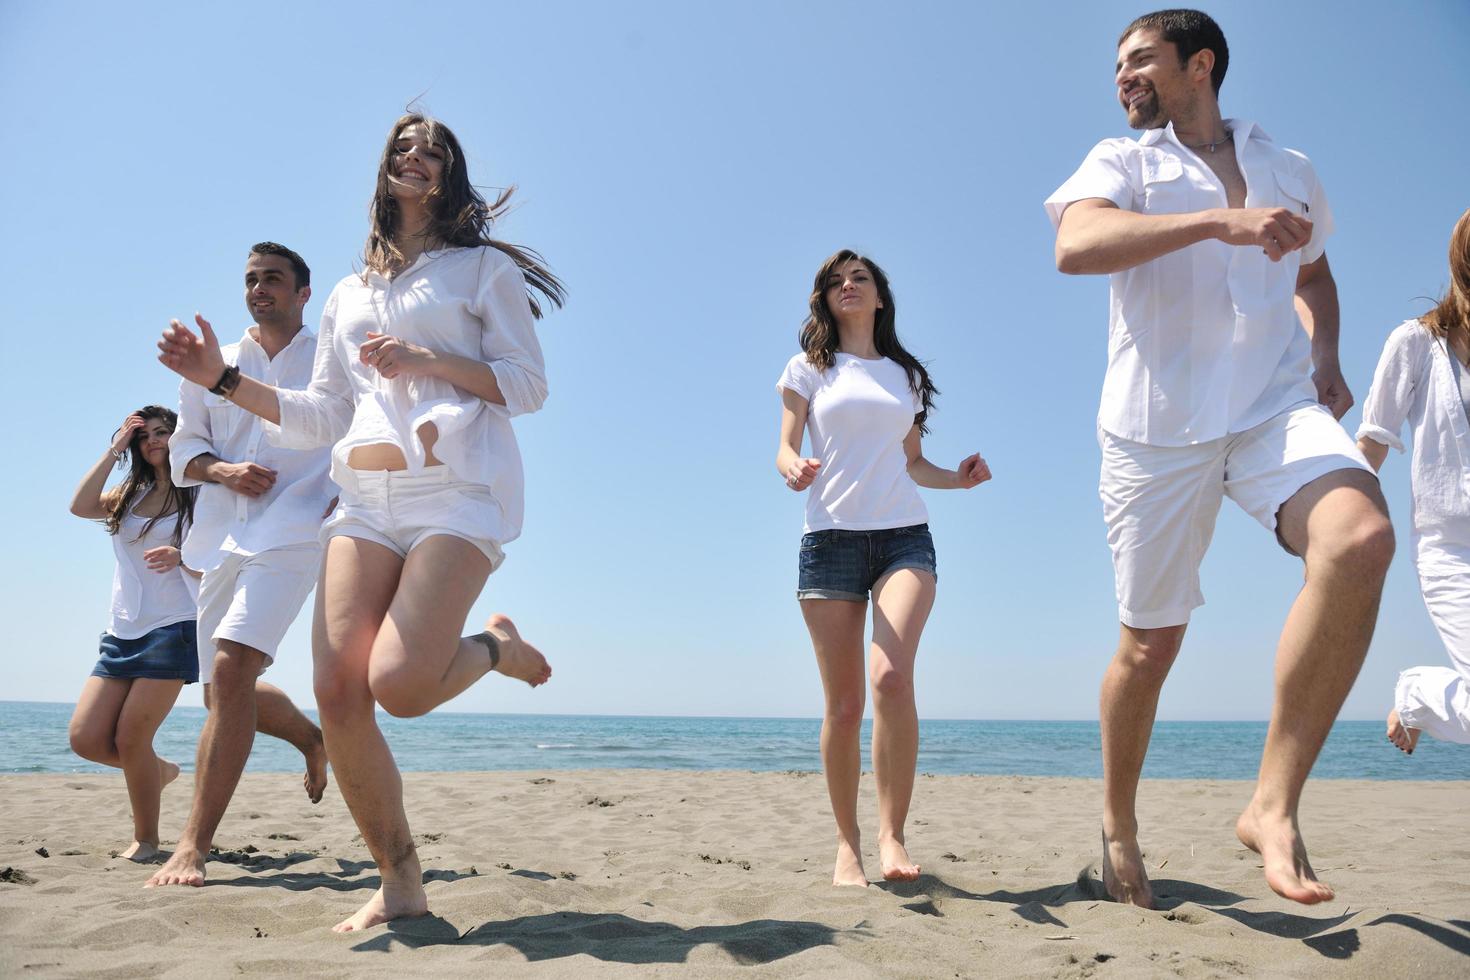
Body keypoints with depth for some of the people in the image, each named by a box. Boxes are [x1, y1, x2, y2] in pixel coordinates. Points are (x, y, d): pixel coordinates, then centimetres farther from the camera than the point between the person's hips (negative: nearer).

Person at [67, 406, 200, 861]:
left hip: (172, 630, -5)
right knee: (86, 738, -2)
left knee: (131, 737, -8)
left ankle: (145, 839, 9)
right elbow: (80, 506, -5)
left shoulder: (197, 495, 3)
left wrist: (182, 557, -22)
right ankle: (160, 769, 25)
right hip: (122, 632, 5)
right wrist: (114, 449, -2)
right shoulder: (129, 495, 15)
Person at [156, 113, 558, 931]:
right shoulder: (348, 296, 25)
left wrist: (427, 360, -10)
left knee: (397, 684, -22)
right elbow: (320, 417, 21)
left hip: (459, 489, -5)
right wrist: (224, 379, 10)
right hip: (367, 498, 5)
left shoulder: (484, 268, 11)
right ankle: (399, 882, 6)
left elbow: (529, 385, 1)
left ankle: (499, 647, 12)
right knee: (338, 690, -10)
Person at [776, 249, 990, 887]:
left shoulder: (906, 376, 20)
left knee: (892, 676, -23)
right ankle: (847, 842, 11)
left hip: (904, 536, 1)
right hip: (831, 537, -1)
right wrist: (794, 469, -18)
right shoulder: (809, 368, 13)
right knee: (843, 703, -3)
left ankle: (892, 835, -14)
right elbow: (784, 449, 5)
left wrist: (958, 478, 3)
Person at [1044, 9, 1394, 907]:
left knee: (1361, 537, -30)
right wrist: (1221, 221, -25)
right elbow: (1076, 244, -15)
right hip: (1157, 423, -2)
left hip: (1280, 409, 2)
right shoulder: (1122, 163, 8)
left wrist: (1326, 355, 13)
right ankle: (1120, 827, 29)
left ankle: (1275, 805, -20)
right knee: (1150, 643, 4)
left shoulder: (1289, 169, 18)